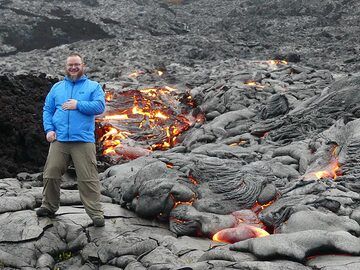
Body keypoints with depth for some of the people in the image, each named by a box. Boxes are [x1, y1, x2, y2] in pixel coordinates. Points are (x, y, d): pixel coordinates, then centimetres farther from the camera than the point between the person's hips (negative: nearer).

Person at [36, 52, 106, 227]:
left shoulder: (93, 86, 8)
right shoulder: (57, 87, 18)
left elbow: (100, 107, -6)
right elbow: (47, 110, 15)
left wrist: (78, 105, -12)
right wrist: (49, 129, -1)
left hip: (83, 141, -3)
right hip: (58, 140, 4)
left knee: (88, 179, -6)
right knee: (51, 175, 7)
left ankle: (95, 213, -1)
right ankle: (49, 207, 25)